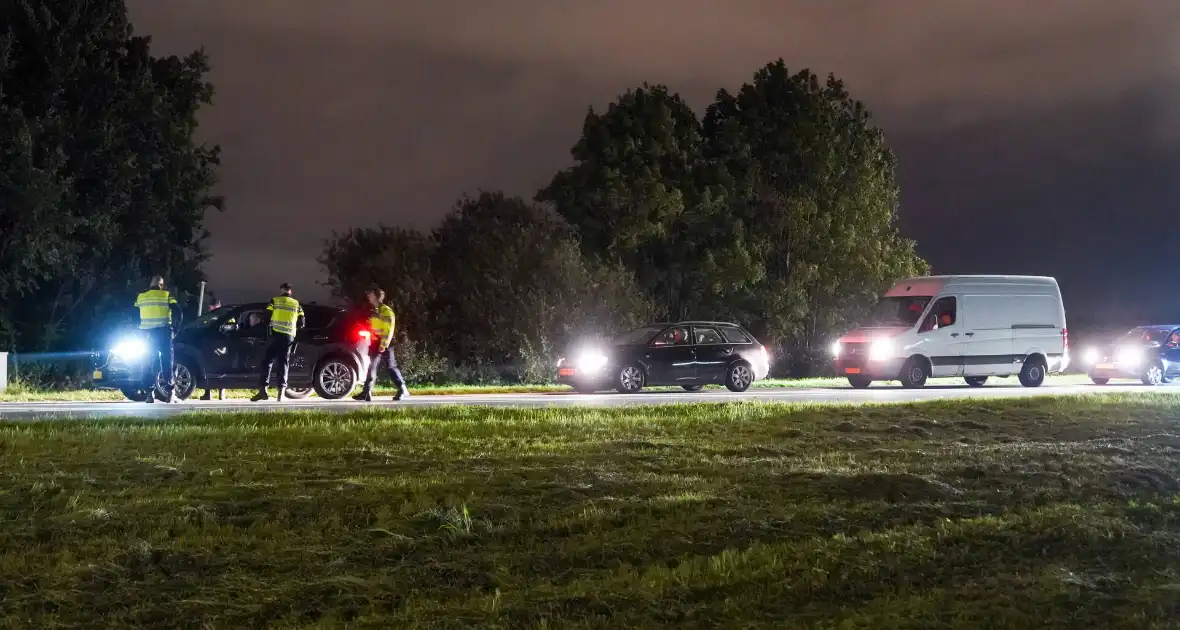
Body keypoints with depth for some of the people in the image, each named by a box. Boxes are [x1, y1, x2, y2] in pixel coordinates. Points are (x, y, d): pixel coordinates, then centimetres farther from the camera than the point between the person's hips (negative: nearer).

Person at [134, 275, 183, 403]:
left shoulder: (140, 297, 12)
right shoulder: (166, 295, 3)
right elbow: (178, 314, -4)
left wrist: (140, 331, 15)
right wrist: (174, 329, 5)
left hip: (147, 333, 3)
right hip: (163, 332, -3)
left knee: (150, 363, 9)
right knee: (167, 362, 1)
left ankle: (150, 393, 1)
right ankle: (170, 393, -6)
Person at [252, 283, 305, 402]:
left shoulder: (274, 301, 7)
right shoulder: (296, 304, 15)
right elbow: (301, 323, 11)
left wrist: (269, 328, 19)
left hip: (276, 334, -2)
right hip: (289, 336, 2)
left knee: (267, 361, 0)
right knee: (284, 363, 6)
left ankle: (263, 389, -9)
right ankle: (281, 390, -4)